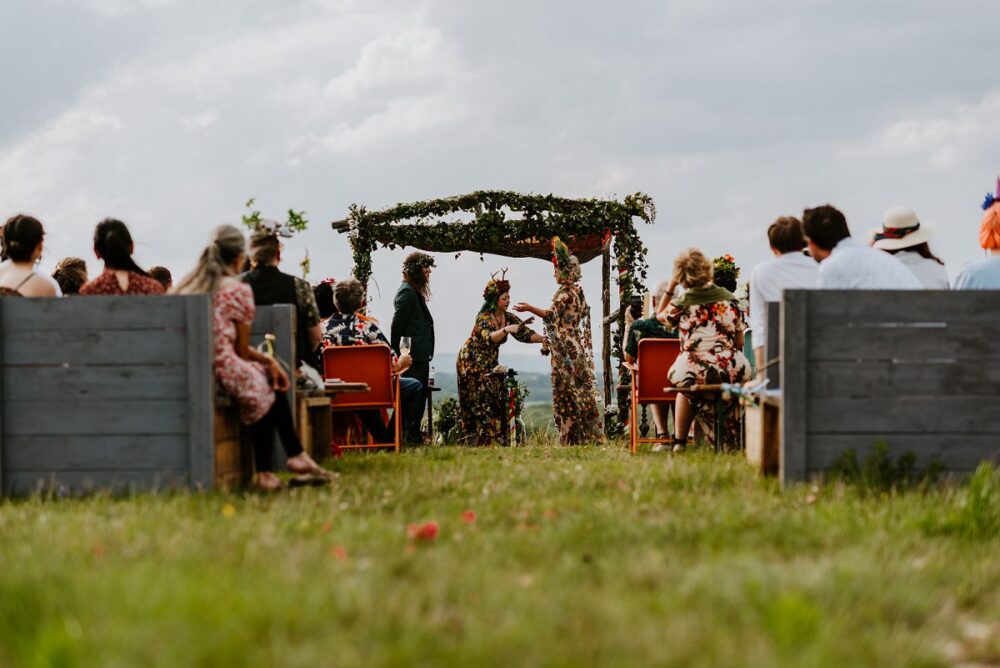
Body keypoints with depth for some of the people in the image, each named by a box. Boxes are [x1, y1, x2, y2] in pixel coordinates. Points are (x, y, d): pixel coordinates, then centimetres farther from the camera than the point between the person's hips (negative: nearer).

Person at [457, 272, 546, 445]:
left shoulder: (509, 318, 0)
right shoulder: (483, 317, -21)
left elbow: (526, 334, -8)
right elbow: (489, 338, -39)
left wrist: (544, 339, -24)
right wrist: (506, 330, -54)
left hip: (490, 364, 7)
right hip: (472, 363, -7)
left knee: (497, 401, 0)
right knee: (482, 403, -12)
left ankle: (496, 440, 2)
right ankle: (485, 442, -13)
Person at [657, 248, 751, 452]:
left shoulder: (680, 304, -2)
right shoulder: (730, 299, 5)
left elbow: (661, 315, 23)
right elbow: (739, 343, 10)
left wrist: (671, 286, 24)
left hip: (694, 372, -2)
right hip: (731, 371, 2)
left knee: (687, 384, 32)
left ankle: (680, 441, 33)